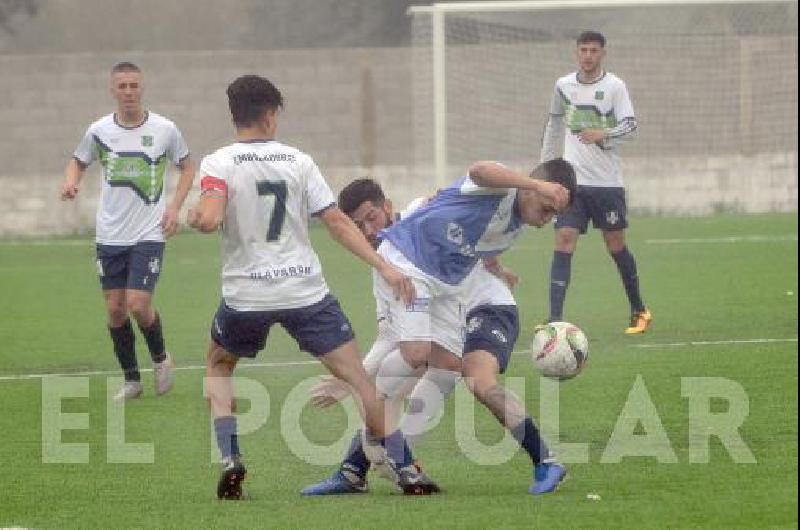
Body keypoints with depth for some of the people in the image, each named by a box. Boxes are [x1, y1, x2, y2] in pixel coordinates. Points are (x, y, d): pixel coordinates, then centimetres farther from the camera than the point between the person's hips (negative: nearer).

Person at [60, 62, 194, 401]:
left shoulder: (165, 130, -5)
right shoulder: (99, 130, -1)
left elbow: (186, 166, 10)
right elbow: (78, 161, 16)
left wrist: (175, 207, -2)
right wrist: (71, 182, -7)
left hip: (149, 233, -3)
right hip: (109, 234, 3)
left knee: (138, 304, -13)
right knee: (115, 308, 4)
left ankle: (160, 358, 15)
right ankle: (131, 379, 19)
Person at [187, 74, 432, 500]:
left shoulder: (217, 165, -5)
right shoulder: (298, 161, 2)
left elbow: (209, 219, -20)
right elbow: (337, 221, -1)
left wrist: (195, 215, 4)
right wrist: (384, 266, 1)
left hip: (245, 294, 0)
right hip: (305, 290, 0)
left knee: (217, 367, 26)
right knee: (357, 377, 4)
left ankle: (230, 461, 8)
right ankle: (405, 471, 0)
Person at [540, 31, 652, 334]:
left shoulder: (614, 86, -4)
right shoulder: (563, 86, 8)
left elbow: (630, 126, -11)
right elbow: (554, 124, 21)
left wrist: (604, 134, -29)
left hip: (607, 181, -2)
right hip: (572, 181, 2)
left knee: (616, 246, 6)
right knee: (564, 241, -10)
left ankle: (639, 310, 25)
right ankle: (555, 318, -15)